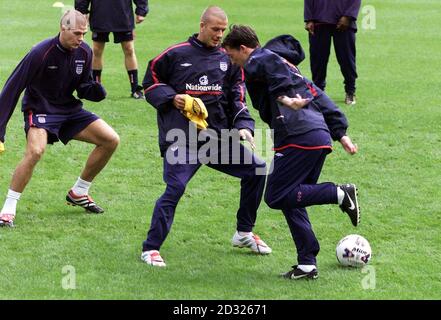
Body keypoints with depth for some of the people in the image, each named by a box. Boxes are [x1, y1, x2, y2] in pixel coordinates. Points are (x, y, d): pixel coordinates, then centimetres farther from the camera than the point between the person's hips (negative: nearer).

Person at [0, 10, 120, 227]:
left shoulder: (85, 53, -4)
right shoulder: (41, 53, -22)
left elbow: (83, 89, 8)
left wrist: (96, 90, -19)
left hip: (69, 109, 7)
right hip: (39, 109, -6)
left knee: (111, 140, -3)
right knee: (35, 151, -34)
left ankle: (78, 193, 13)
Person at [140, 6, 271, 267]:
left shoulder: (228, 59, 11)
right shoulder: (176, 55, 1)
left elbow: (237, 97, 12)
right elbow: (150, 82, 8)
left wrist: (243, 125, -3)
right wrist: (171, 98, -9)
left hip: (219, 135, 5)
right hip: (181, 137, -5)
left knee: (256, 169, 3)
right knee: (175, 188, -19)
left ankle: (244, 233, 20)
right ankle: (151, 249, -9)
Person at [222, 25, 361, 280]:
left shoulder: (256, 62, 5)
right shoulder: (287, 65, 31)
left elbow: (273, 66, -21)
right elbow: (317, 96, 27)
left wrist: (284, 98, -32)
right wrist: (341, 133, 23)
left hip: (299, 138, -9)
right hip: (321, 138, 9)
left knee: (276, 197, -6)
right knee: (292, 201, 14)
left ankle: (340, 194, -12)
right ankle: (307, 264, 9)